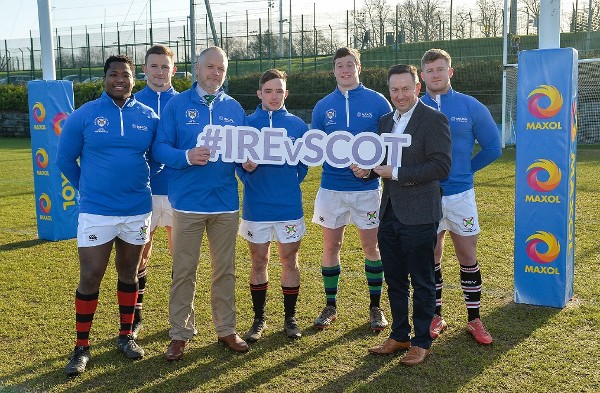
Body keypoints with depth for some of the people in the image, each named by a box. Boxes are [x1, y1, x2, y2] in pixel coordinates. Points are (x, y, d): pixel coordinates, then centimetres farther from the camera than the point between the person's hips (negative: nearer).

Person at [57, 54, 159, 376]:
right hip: (96, 212, -2)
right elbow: (65, 160, 4)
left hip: (138, 211, 3)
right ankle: (82, 346, 12)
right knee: (90, 278, -1)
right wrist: (90, 189, 10)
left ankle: (126, 336, 28)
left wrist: (140, 184, 10)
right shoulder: (83, 116, -5)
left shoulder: (149, 117, 0)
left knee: (129, 273, 14)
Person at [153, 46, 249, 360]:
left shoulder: (234, 108, 10)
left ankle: (226, 329, 24)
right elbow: (160, 148, -5)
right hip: (188, 201, -3)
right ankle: (180, 333, 16)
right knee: (184, 271, 4)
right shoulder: (177, 104, 0)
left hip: (226, 202, 3)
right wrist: (187, 157, -23)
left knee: (225, 270, 11)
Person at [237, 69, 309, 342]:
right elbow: (237, 160, 2)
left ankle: (290, 317, 23)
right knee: (259, 263, 9)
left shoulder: (297, 125, 2)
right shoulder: (246, 124, 0)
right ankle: (259, 319, 23)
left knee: (290, 261, 8)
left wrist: (290, 186, 0)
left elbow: (304, 163, 8)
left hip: (289, 205, 0)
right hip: (256, 206, 0)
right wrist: (245, 168, -18)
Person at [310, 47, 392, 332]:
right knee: (331, 246, 8)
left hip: (367, 187, -2)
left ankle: (375, 307, 20)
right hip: (332, 187, 2)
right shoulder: (323, 106, 5)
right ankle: (331, 306, 22)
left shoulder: (377, 102, -1)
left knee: (371, 246, 6)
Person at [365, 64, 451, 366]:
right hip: (389, 213, 7)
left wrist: (396, 173, -19)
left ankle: (421, 342, 19)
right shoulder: (386, 121, 13)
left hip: (418, 216, -7)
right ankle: (399, 335, 31)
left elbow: (441, 167, -19)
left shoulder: (433, 119, -10)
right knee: (394, 280, 16)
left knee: (421, 282, 6)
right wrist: (367, 169, 0)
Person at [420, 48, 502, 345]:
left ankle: (474, 319, 19)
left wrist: (464, 170, 2)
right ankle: (436, 317, 24)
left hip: (460, 195, 0)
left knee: (468, 259, 6)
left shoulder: (471, 107, -2)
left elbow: (493, 148, 4)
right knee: (430, 260, 9)